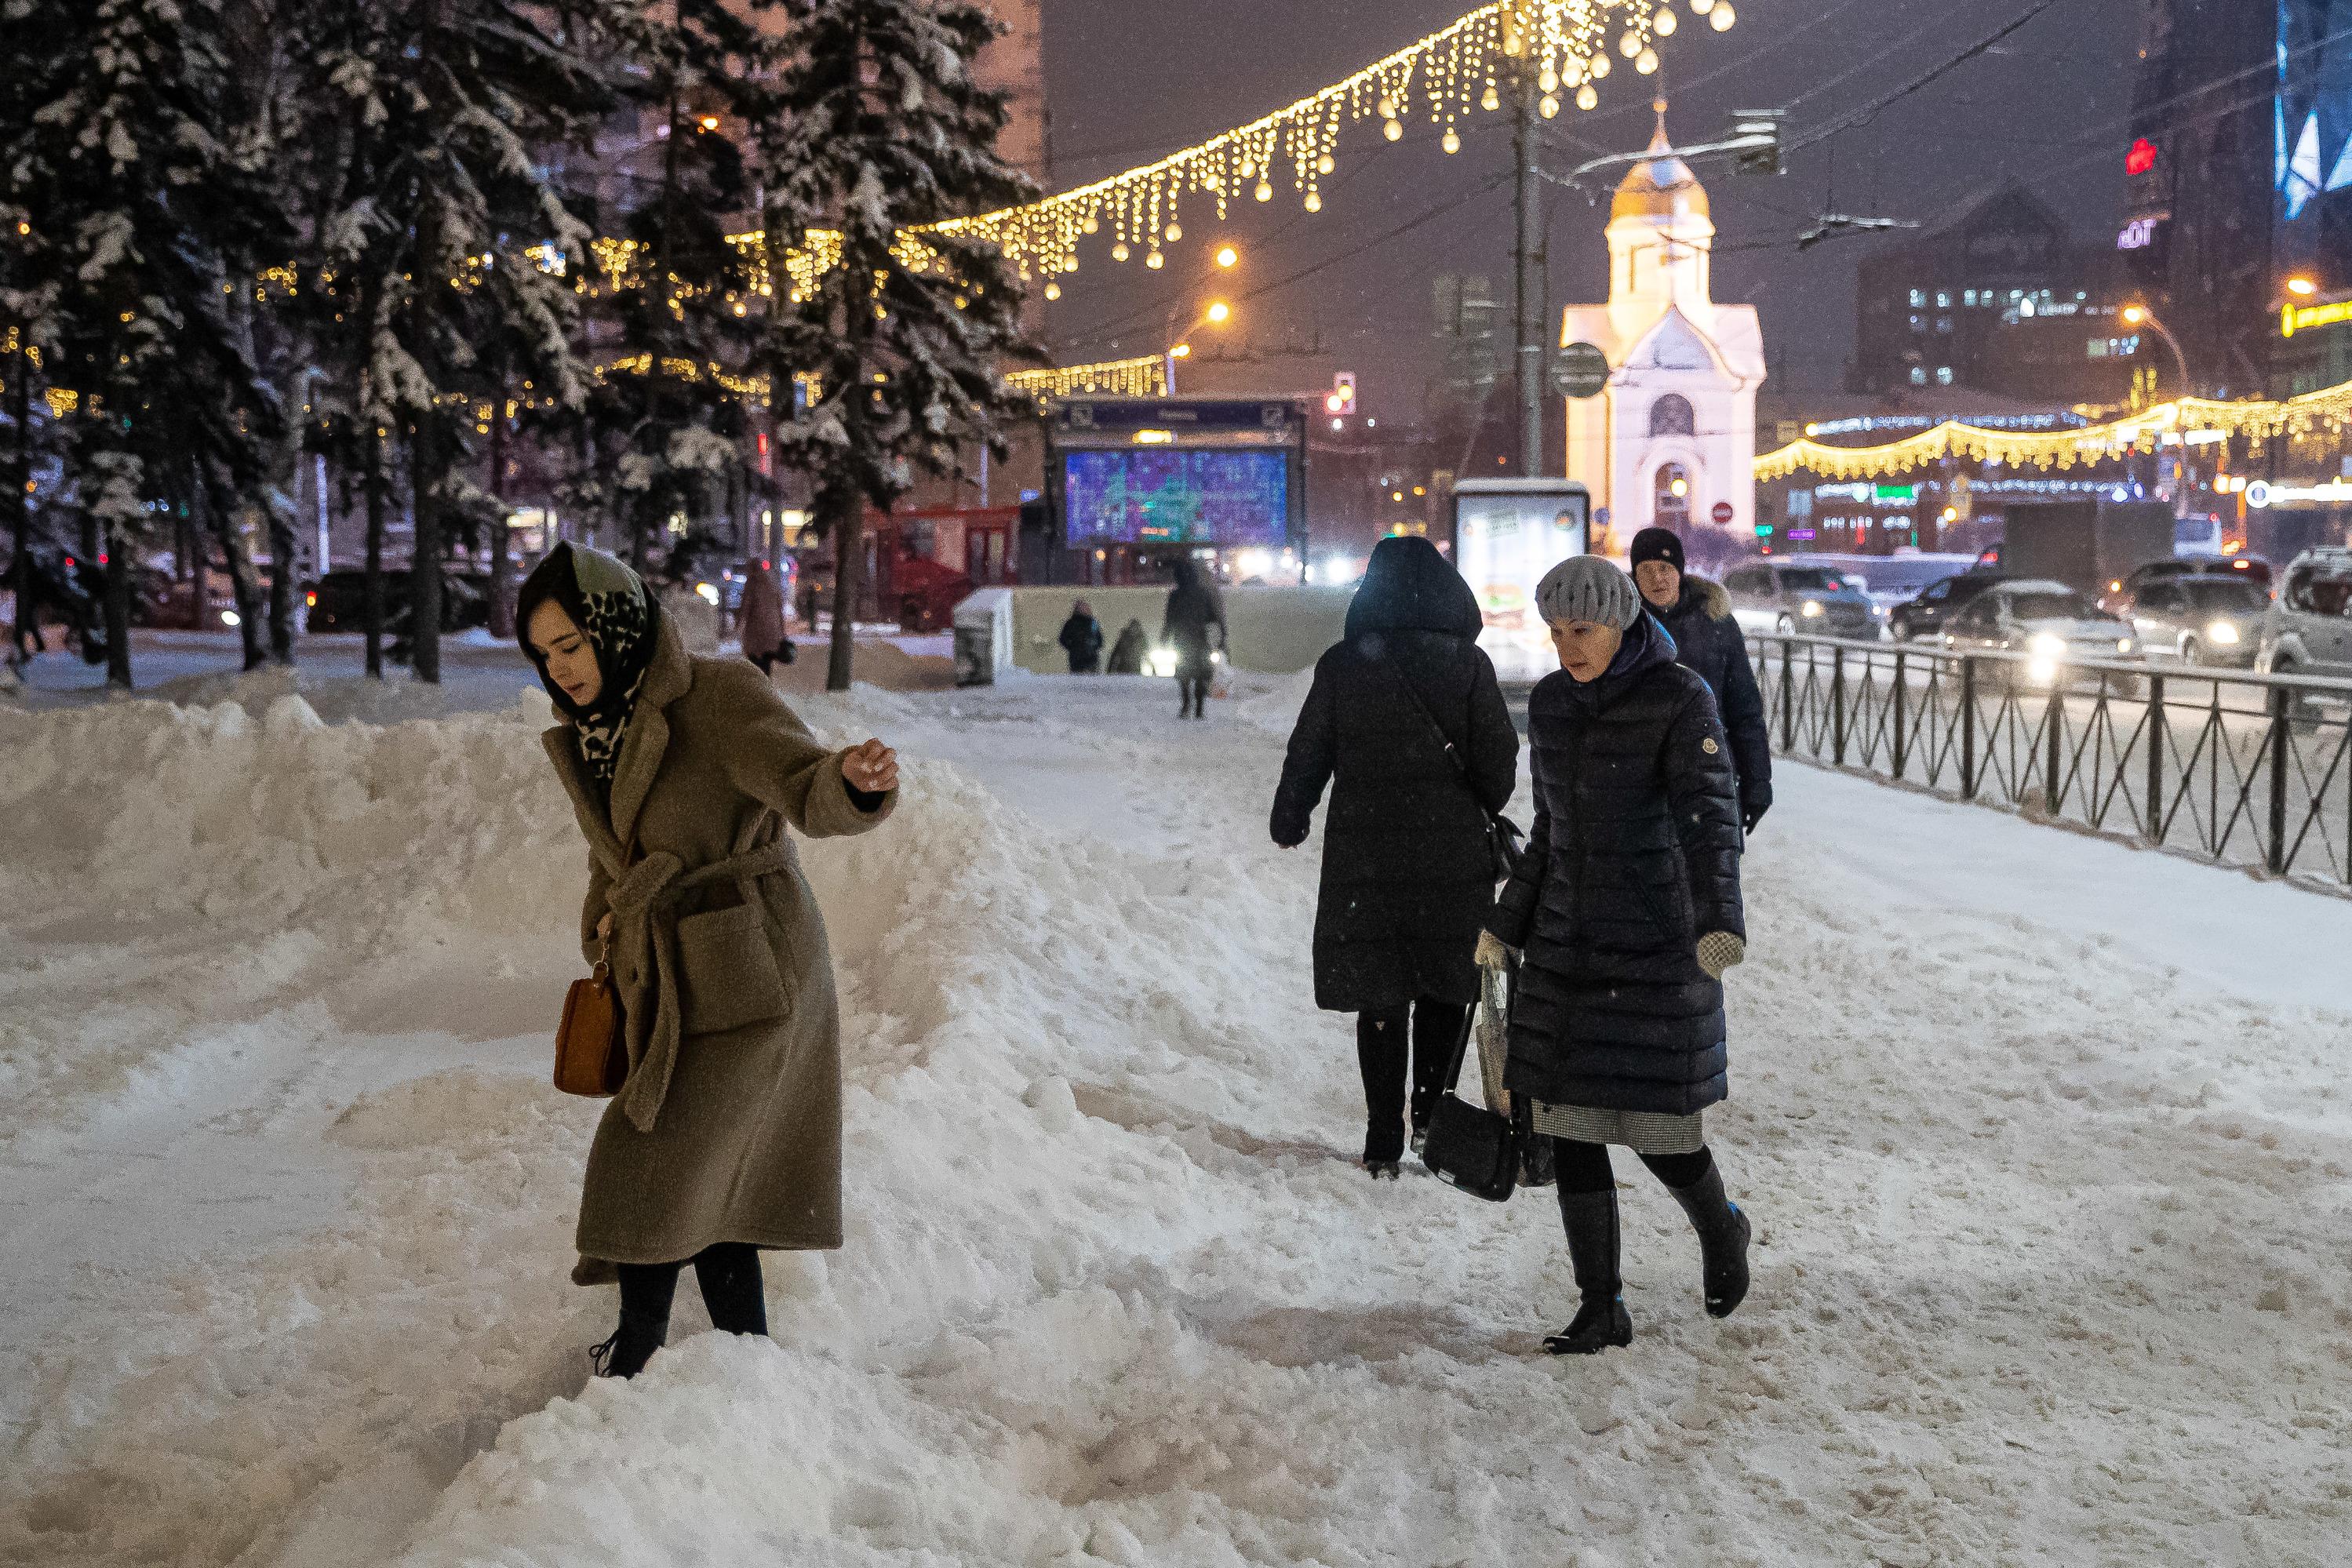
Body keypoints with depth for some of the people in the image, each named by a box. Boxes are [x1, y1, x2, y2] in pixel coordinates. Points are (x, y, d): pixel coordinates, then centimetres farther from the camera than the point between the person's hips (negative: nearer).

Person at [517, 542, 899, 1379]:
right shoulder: (594, 731, 8)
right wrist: (604, 921, 5)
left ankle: (632, 1363, 13)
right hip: (670, 987, 8)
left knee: (652, 1173, -5)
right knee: (710, 1187, 13)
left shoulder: (717, 697, -16)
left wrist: (853, 779, -54)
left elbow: (801, 785, -32)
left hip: (747, 978, -8)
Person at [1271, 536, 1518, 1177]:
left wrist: (1289, 822, 20)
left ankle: (1384, 1142, 7)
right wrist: (1483, 815, 18)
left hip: (1365, 856, 0)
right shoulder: (1468, 663, -5)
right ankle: (1431, 1115, 12)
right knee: (1444, 987, 15)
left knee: (1380, 995, 6)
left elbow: (1307, 756, 3)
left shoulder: (1342, 664, -3)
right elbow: (1498, 762, -1)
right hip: (1452, 855, 0)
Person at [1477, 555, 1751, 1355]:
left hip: (1658, 946, -5)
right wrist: (1506, 925, 17)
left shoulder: (1682, 699, -13)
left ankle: (1719, 1226, 34)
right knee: (1568, 1128, 2)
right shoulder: (1549, 704, 5)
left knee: (1658, 1132, 1)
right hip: (1567, 944, 6)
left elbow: (1709, 818, -25)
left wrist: (1721, 923, -40)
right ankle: (1601, 1311, 13)